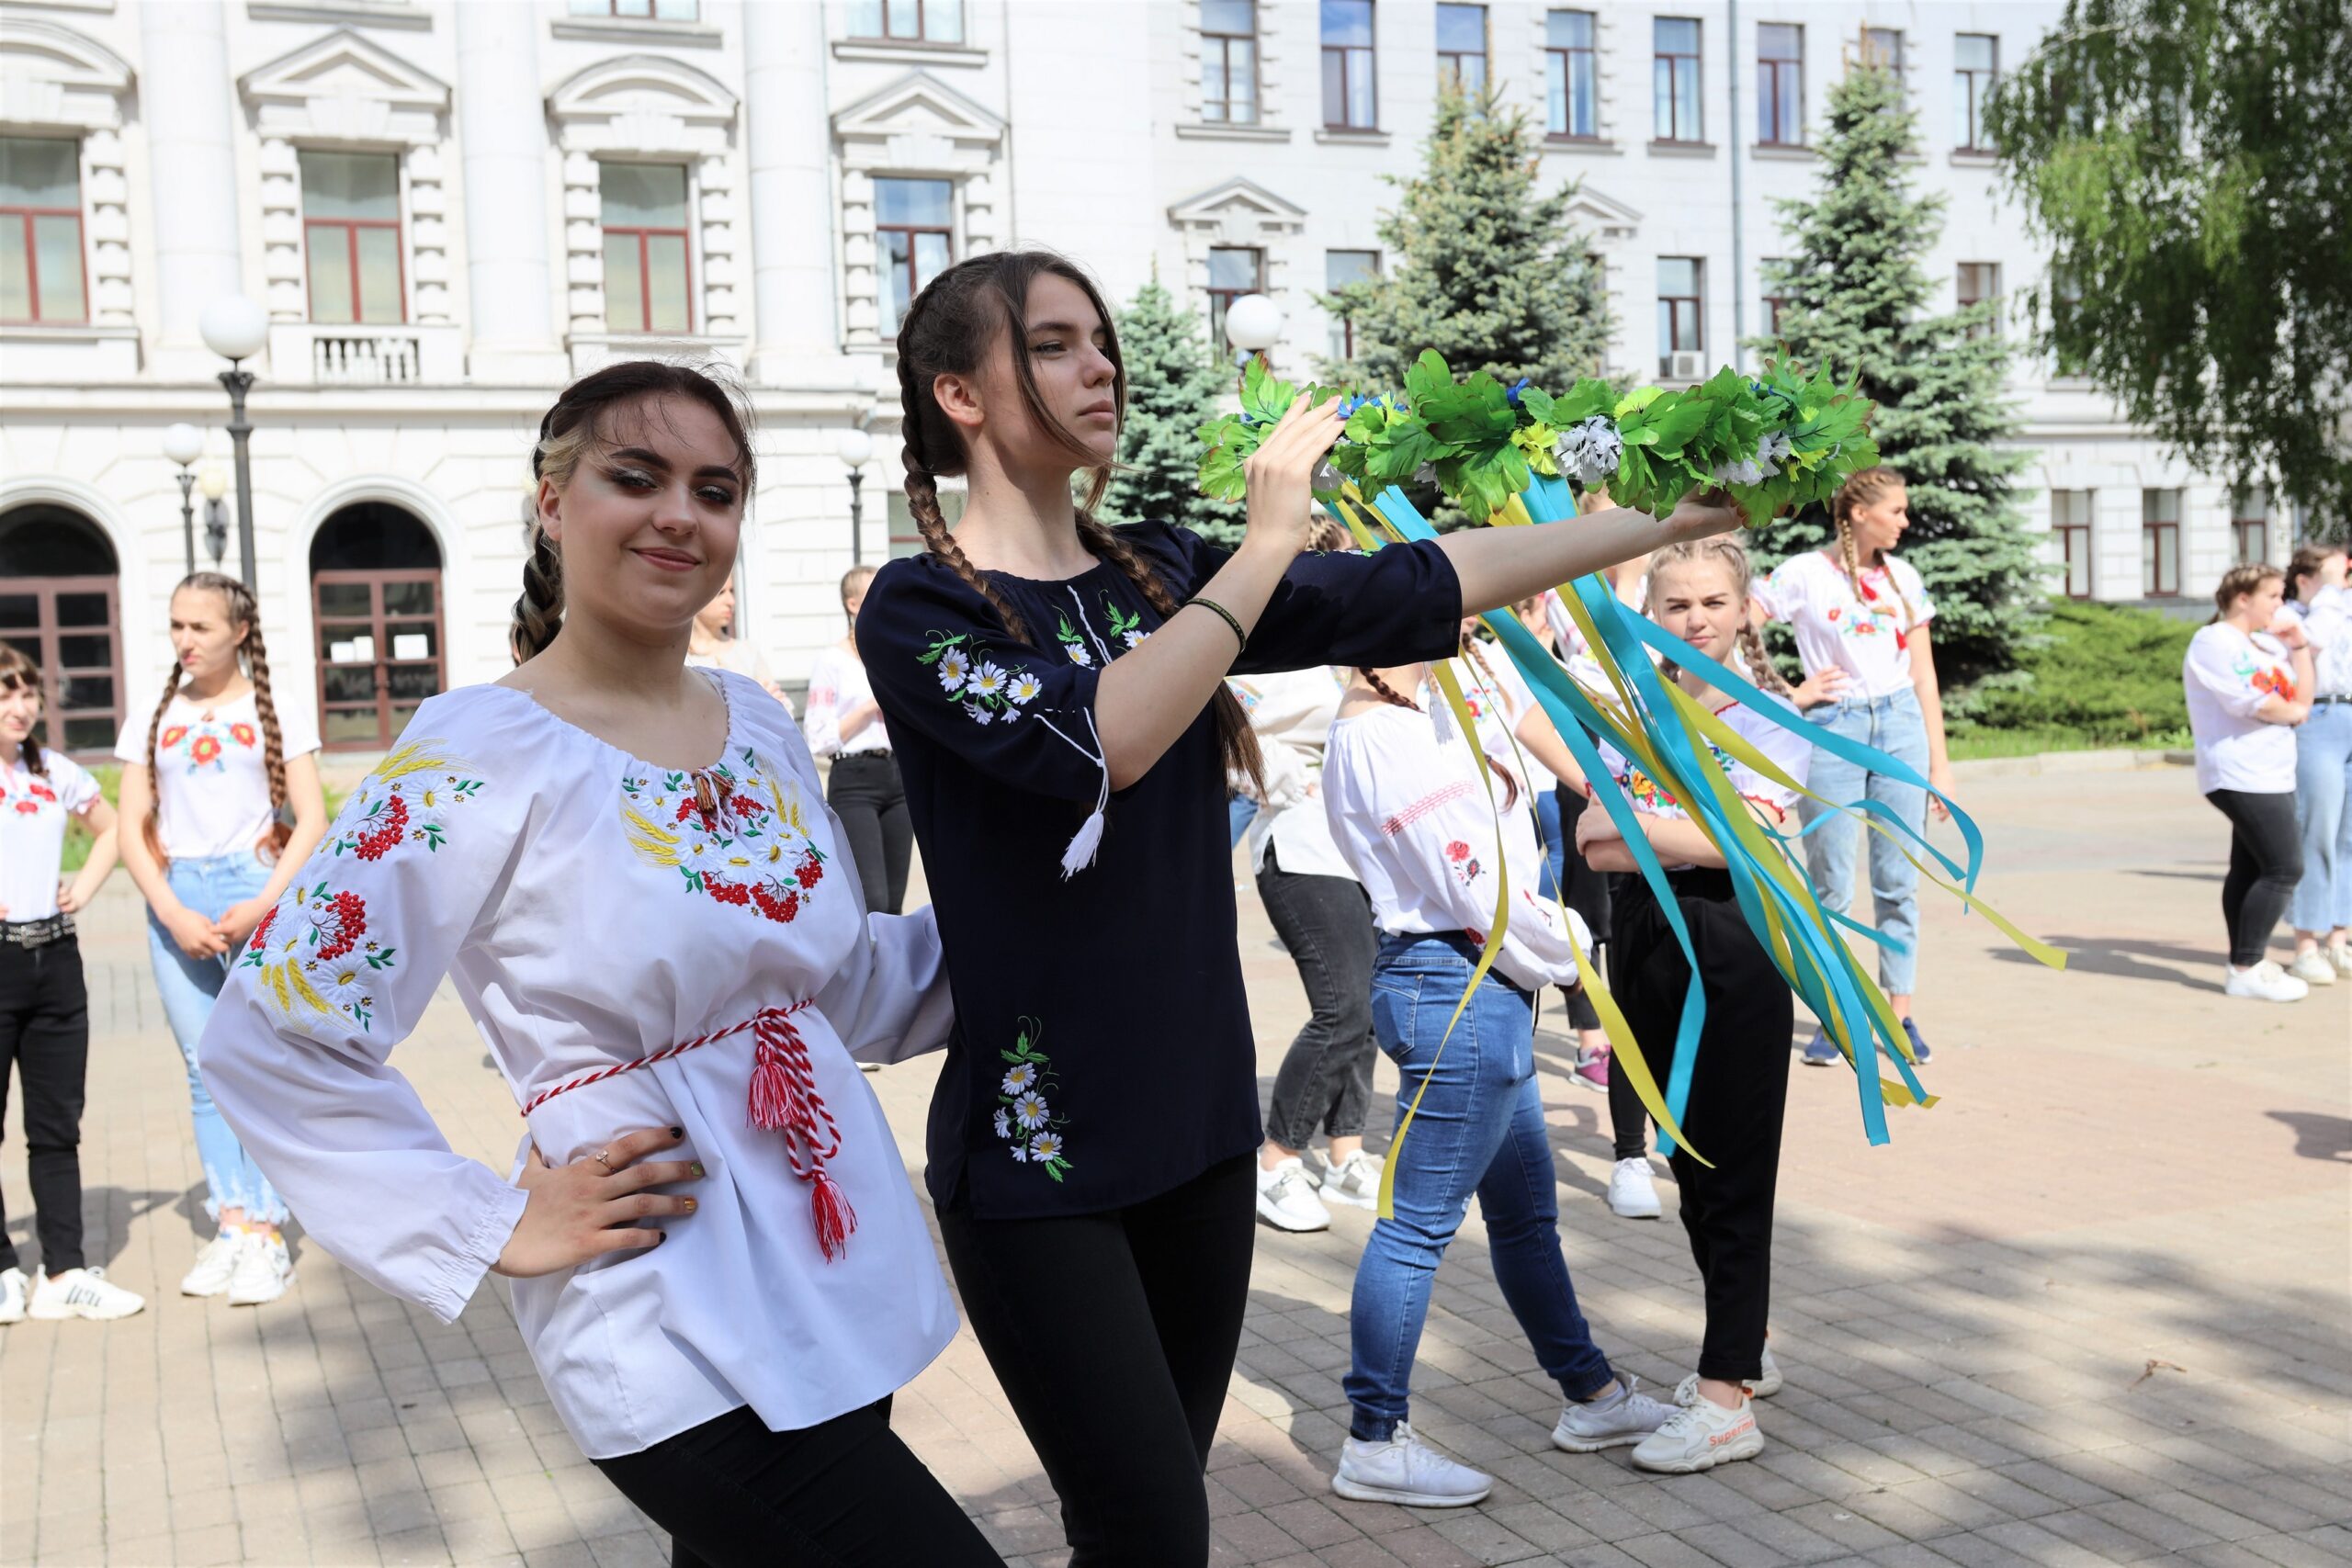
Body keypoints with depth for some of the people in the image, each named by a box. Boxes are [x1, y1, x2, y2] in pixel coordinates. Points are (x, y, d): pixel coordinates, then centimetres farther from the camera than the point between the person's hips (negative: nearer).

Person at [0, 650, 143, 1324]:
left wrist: (86, 884, 9)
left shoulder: (56, 772, 9)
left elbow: (111, 826, 25)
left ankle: (66, 1273, 14)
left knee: (57, 1127, 8)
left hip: (55, 958, 5)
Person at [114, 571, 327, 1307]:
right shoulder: (153, 721, 12)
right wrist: (174, 914, -6)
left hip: (257, 892, -3)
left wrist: (262, 906, -12)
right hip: (178, 901, 3)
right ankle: (230, 1224, 9)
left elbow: (312, 820, 0)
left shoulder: (274, 714, 4)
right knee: (205, 1070, 4)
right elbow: (132, 829, 9)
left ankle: (267, 1232, -3)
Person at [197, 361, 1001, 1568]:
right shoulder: (480, 754, -13)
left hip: (839, 1283, 7)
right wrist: (497, 1227, -13)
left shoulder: (757, 723, 7)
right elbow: (274, 1038, -13)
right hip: (682, 1348, -7)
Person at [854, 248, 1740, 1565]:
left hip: (1199, 1117, 6)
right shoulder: (920, 610, -9)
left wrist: (1667, 520, 2)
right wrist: (1268, 543, -20)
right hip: (1038, 1151, -6)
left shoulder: (1160, 572, 8)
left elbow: (1410, 591, 4)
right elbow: (1096, 740, -26)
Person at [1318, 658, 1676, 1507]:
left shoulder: (1413, 715, 14)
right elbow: (1480, 890, -20)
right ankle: (1374, 1443, 9)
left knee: (1526, 1207, 20)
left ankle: (1591, 1395, 34)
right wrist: (1572, 951, -5)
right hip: (1459, 992, -11)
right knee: (1421, 1222, -2)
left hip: (1480, 990, 11)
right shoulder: (1385, 739, -19)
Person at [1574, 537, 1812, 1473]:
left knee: (1733, 1175, -4)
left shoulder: (1769, 717, -6)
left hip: (1733, 952, -6)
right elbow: (1597, 847, 0)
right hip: (1645, 942, 6)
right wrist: (1687, 839, -16)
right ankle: (1743, 1350, 33)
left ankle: (1725, 1399, 0)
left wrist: (1625, 824, -16)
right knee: (1688, 1162, 16)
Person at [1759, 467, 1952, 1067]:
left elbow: (1924, 676, 13)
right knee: (1831, 887, 0)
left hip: (1901, 725, 4)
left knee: (1898, 881, 4)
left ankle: (1901, 1012, 13)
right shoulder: (1805, 574, -2)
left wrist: (1940, 763, 10)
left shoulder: (1903, 578, 11)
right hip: (1833, 728, -3)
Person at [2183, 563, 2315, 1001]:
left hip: (2271, 776, 9)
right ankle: (2246, 969, -10)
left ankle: (2247, 965, 12)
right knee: (2284, 869, -13)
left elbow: (2301, 696, 17)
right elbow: (2248, 701, -18)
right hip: (2243, 777, -9)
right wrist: (2293, 712, 0)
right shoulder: (2214, 641, -9)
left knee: (2251, 871, 9)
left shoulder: (2265, 643, 19)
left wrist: (2298, 647, 8)